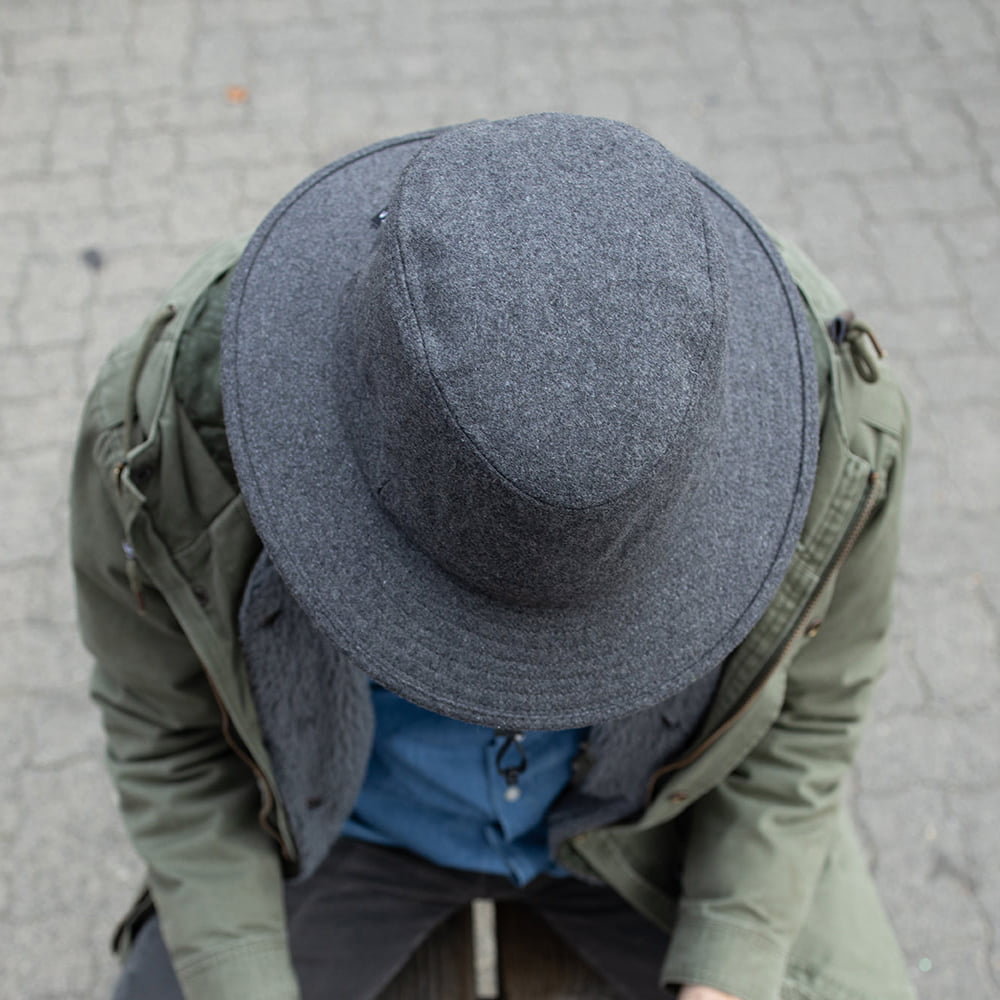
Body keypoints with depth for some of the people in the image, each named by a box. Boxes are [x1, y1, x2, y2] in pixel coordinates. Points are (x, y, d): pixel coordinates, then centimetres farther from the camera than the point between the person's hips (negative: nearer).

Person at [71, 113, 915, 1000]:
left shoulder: (832, 421, -34)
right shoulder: (173, 419, -35)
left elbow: (799, 695, -13)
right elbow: (171, 718, -15)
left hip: (653, 794, 1)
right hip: (357, 795, 0)